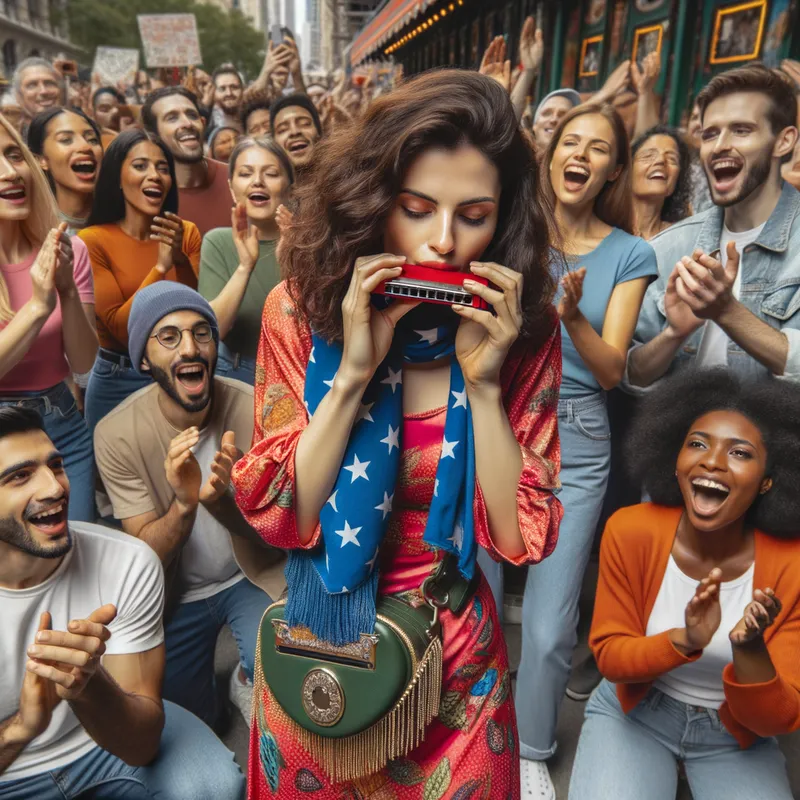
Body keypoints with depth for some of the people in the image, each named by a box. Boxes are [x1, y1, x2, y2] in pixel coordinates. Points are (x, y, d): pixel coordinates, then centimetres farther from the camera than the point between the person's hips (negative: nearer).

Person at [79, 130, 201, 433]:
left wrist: (181, 259, -21)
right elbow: (121, 328, -18)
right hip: (118, 383, -2)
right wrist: (161, 267, -26)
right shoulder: (93, 240, -11)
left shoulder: (187, 232, -1)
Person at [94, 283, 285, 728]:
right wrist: (183, 504, -40)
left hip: (250, 578, -1)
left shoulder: (255, 410, -22)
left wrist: (221, 502, -43)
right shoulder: (117, 435, -20)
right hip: (176, 593, 1)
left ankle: (247, 684, 13)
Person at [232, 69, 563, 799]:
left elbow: (522, 538, -14)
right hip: (319, 643, 0)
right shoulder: (302, 309, -15)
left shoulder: (526, 331, -13)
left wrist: (482, 383, -26)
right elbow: (278, 517, -15)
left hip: (457, 654, 1)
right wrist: (352, 371, -27)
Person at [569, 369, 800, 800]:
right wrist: (684, 641, -33)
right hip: (635, 712, 0)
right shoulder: (630, 531, -21)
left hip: (737, 735, 1)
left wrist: (749, 650, -38)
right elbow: (609, 656, -13)